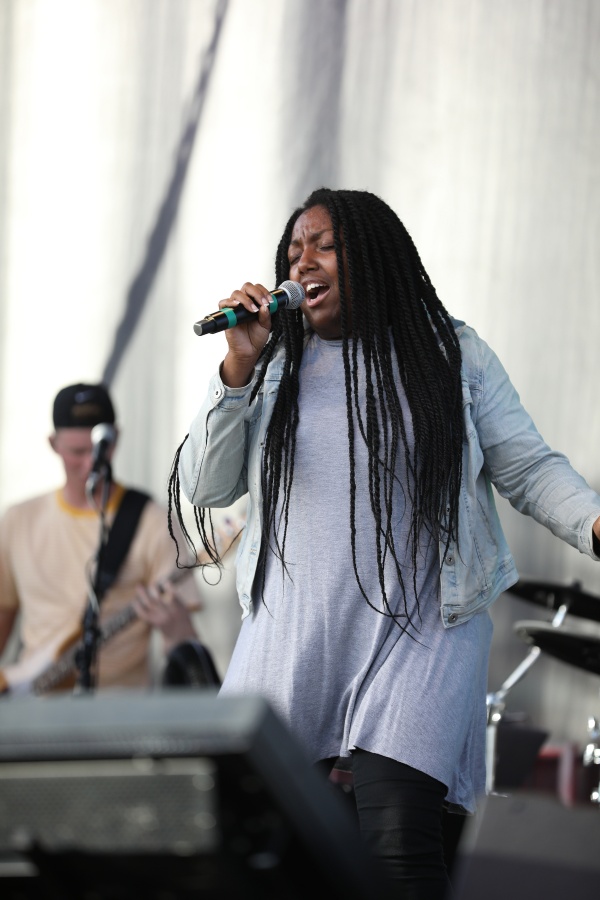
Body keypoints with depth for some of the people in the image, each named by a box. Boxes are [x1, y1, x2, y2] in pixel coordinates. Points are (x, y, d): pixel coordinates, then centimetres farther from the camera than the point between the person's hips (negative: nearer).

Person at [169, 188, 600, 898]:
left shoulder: (454, 354, 7)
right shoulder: (275, 366, 12)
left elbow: (528, 469, 7)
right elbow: (202, 488, 8)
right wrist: (238, 370, -3)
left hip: (423, 633, -3)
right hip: (292, 639, 3)